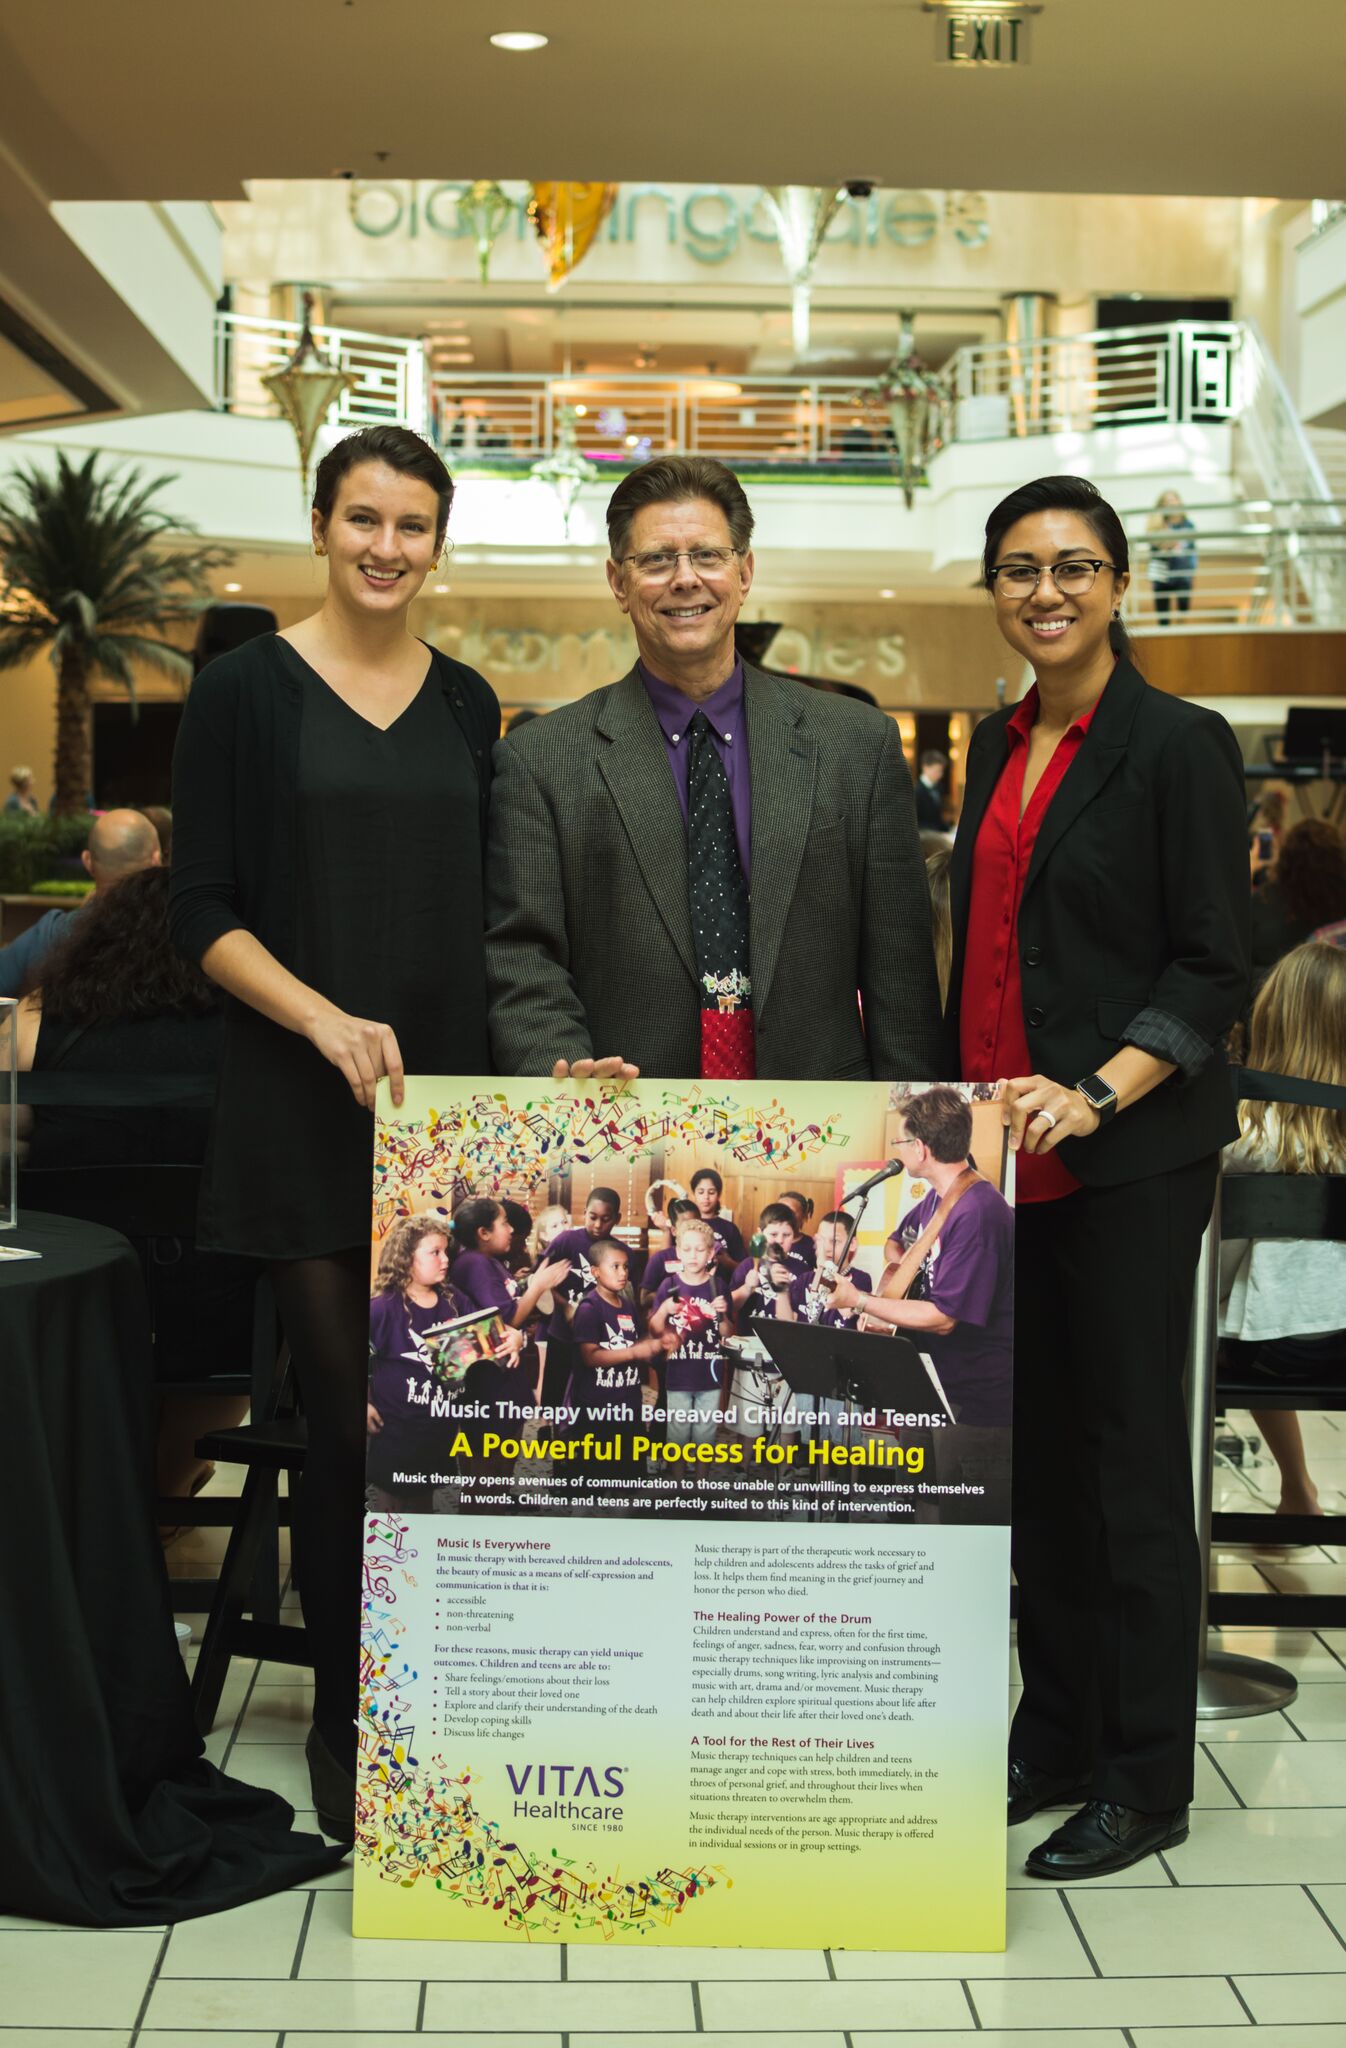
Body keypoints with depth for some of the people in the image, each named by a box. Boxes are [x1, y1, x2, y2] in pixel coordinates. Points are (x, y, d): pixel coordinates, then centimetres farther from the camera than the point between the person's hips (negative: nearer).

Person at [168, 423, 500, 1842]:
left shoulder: (465, 703, 12)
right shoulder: (246, 690, 0)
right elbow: (202, 911, -4)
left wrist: (517, 1058, 5)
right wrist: (328, 1021, -17)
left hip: (451, 1099, 4)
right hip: (302, 1112, -3)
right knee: (350, 1415, -3)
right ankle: (345, 1727, 14)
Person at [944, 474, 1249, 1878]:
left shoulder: (1179, 746, -6)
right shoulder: (998, 747, 14)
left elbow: (1212, 967, -10)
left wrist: (1095, 1095, -22)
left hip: (1128, 1156, -6)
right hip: (1002, 1146, 7)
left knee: (1129, 1455, 0)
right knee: (1036, 1448, 12)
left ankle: (1144, 1779, 12)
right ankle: (1053, 1741, 25)